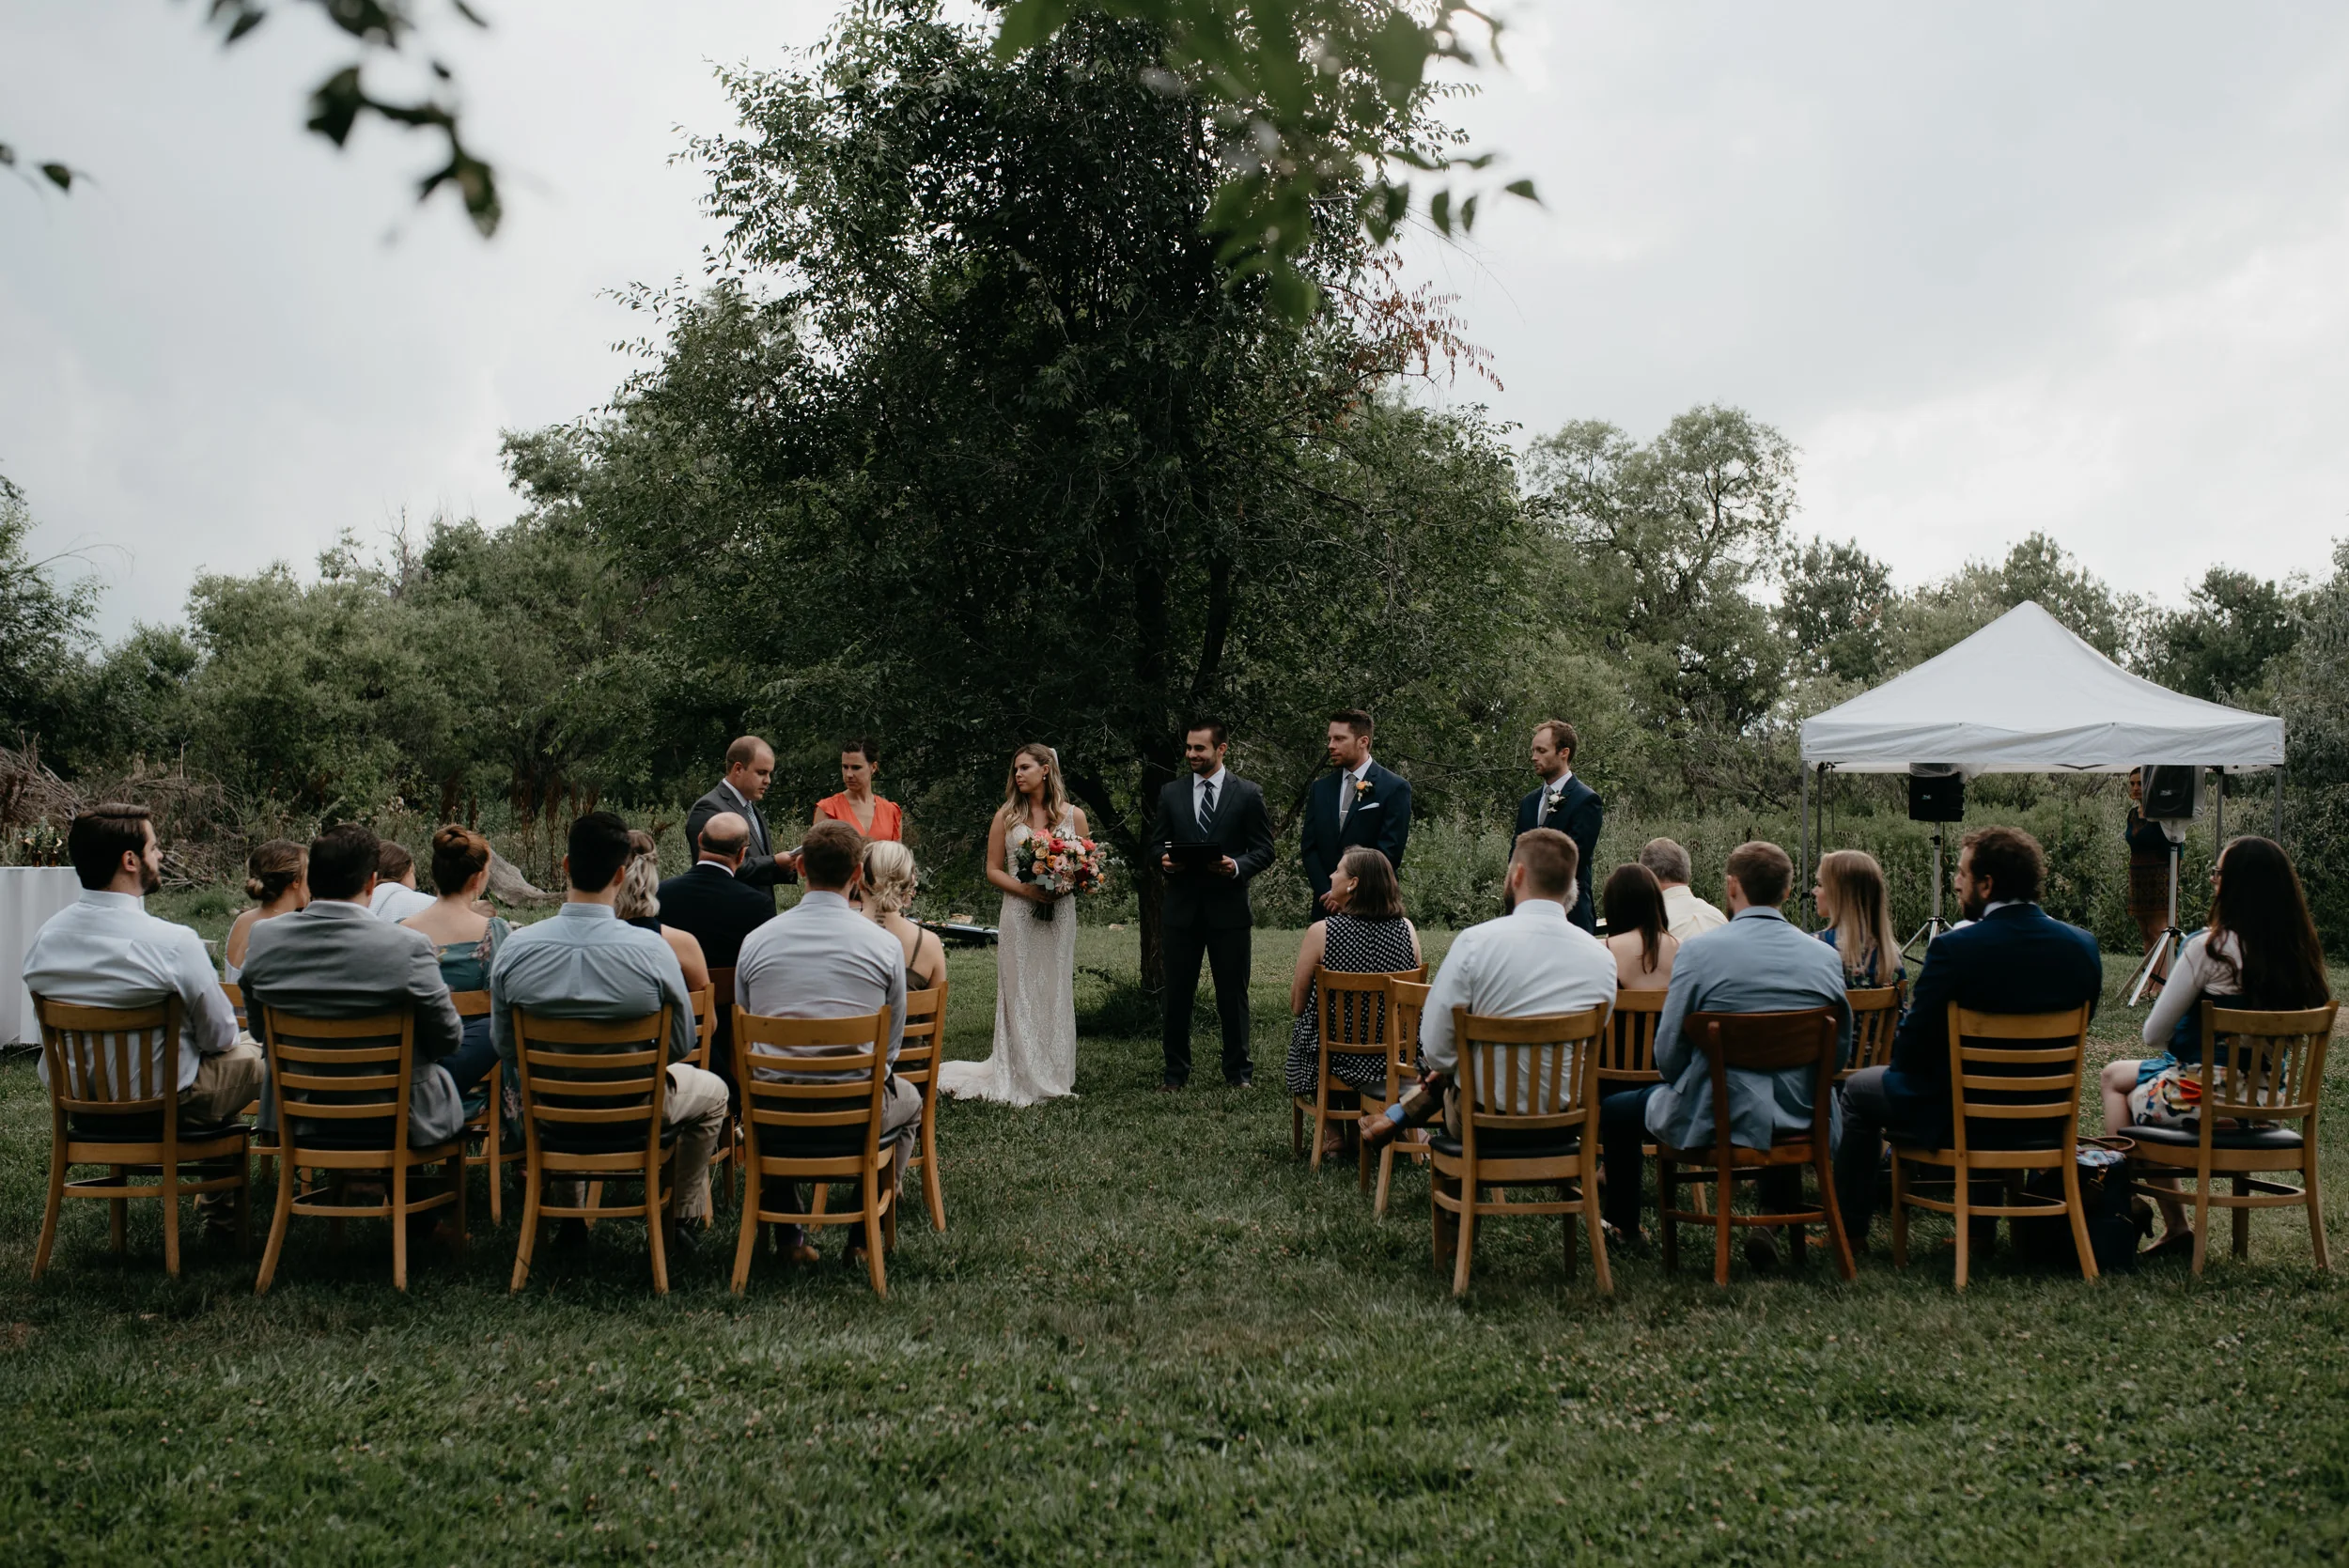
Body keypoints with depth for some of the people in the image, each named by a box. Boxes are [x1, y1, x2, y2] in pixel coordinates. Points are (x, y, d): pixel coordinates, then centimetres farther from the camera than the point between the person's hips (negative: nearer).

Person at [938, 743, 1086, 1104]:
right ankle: (1019, 1080, 3)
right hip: (1018, 916, -1)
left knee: (1055, 994, 4)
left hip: (1059, 917, 1)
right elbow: (993, 869, 4)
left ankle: (1053, 1078, 11)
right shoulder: (1007, 816, 5)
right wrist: (1025, 889, -12)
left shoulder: (1073, 816, 6)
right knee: (1019, 995, -1)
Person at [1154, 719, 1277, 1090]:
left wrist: (1237, 866, -19)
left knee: (1233, 994, 5)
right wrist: (1164, 860, -10)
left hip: (1229, 908, -2)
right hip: (1182, 908, 2)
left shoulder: (1248, 795, 0)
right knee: (1177, 994, 6)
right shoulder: (1171, 794, 8)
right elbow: (1157, 844, 12)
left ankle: (1238, 1070, 16)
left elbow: (1263, 850, 0)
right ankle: (1176, 1070, 16)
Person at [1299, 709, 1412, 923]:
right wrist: (1327, 892, -5)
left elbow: (1390, 850, -9)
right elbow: (1309, 846, 9)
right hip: (1326, 907, 4)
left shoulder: (1395, 788, -2)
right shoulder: (1320, 789, 12)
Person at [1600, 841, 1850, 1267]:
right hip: (1801, 1120, 4)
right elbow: (1840, 1049, 6)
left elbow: (1668, 1053, -11)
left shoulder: (1699, 952, -15)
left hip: (1711, 1120, -4)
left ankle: (1623, 1225, 39)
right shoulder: (1826, 958, -4)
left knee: (1614, 1111, 22)